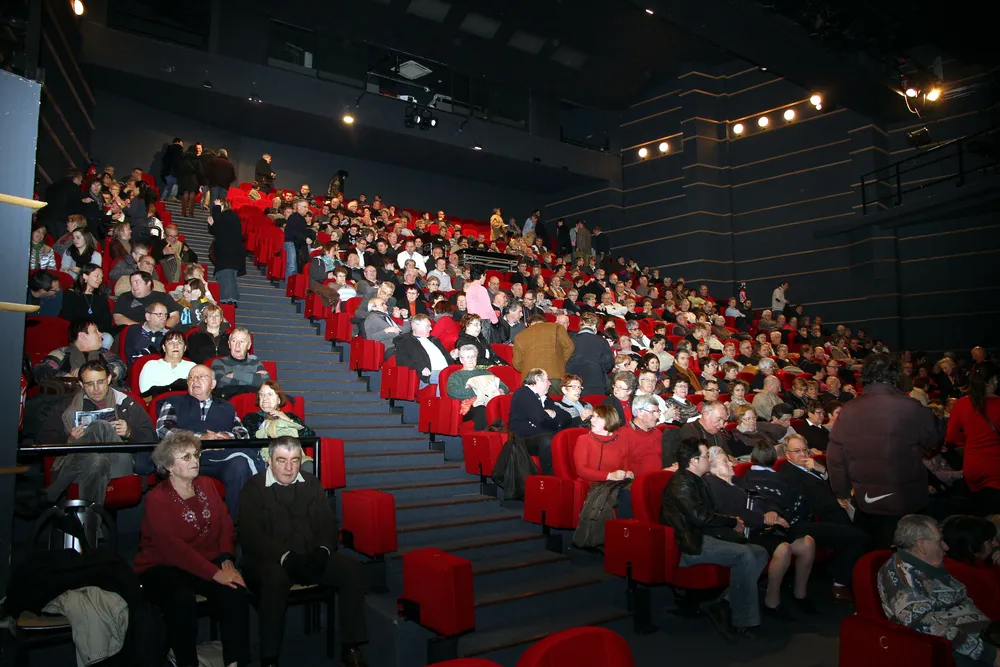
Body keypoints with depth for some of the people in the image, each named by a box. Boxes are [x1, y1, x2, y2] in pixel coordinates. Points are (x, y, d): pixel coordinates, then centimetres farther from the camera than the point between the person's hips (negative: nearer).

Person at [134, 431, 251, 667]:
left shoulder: (207, 485, 9)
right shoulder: (156, 499, -8)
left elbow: (225, 525, 6)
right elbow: (173, 547, -18)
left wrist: (227, 561, -12)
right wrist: (215, 573, -25)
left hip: (207, 562, 4)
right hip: (162, 568, -4)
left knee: (235, 591, -24)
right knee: (182, 598, -34)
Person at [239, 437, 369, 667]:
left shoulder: (312, 483, 14)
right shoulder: (254, 487, 1)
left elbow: (329, 524, 10)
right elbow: (251, 535, -10)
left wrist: (322, 551, -12)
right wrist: (286, 557, -23)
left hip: (312, 556, 4)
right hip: (269, 559, -4)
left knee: (351, 568, -21)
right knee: (275, 579, -38)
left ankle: (351, 648, -12)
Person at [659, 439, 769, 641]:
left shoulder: (696, 481, 19)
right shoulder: (681, 483, -13)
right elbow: (700, 517, -22)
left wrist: (731, 522, 3)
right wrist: (732, 522, -7)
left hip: (703, 538, 10)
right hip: (690, 546, -10)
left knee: (760, 553, 0)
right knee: (743, 554, -25)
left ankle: (724, 605, -7)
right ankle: (740, 621, -14)